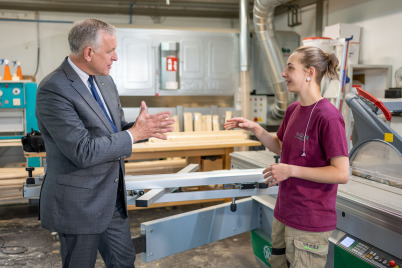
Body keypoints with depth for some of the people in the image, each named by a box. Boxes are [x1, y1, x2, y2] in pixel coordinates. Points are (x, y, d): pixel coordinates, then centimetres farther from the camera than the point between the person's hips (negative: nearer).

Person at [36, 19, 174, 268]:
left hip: (113, 197, 8)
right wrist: (134, 133, -21)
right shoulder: (53, 89, -22)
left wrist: (145, 127, -8)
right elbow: (83, 152, -27)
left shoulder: (105, 81, 5)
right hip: (79, 203, -7)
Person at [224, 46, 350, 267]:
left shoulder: (328, 116, -21)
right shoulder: (292, 110, 4)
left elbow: (342, 173, -22)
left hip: (309, 223, -8)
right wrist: (255, 129, 3)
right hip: (284, 213, 8)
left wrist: (291, 170, -23)